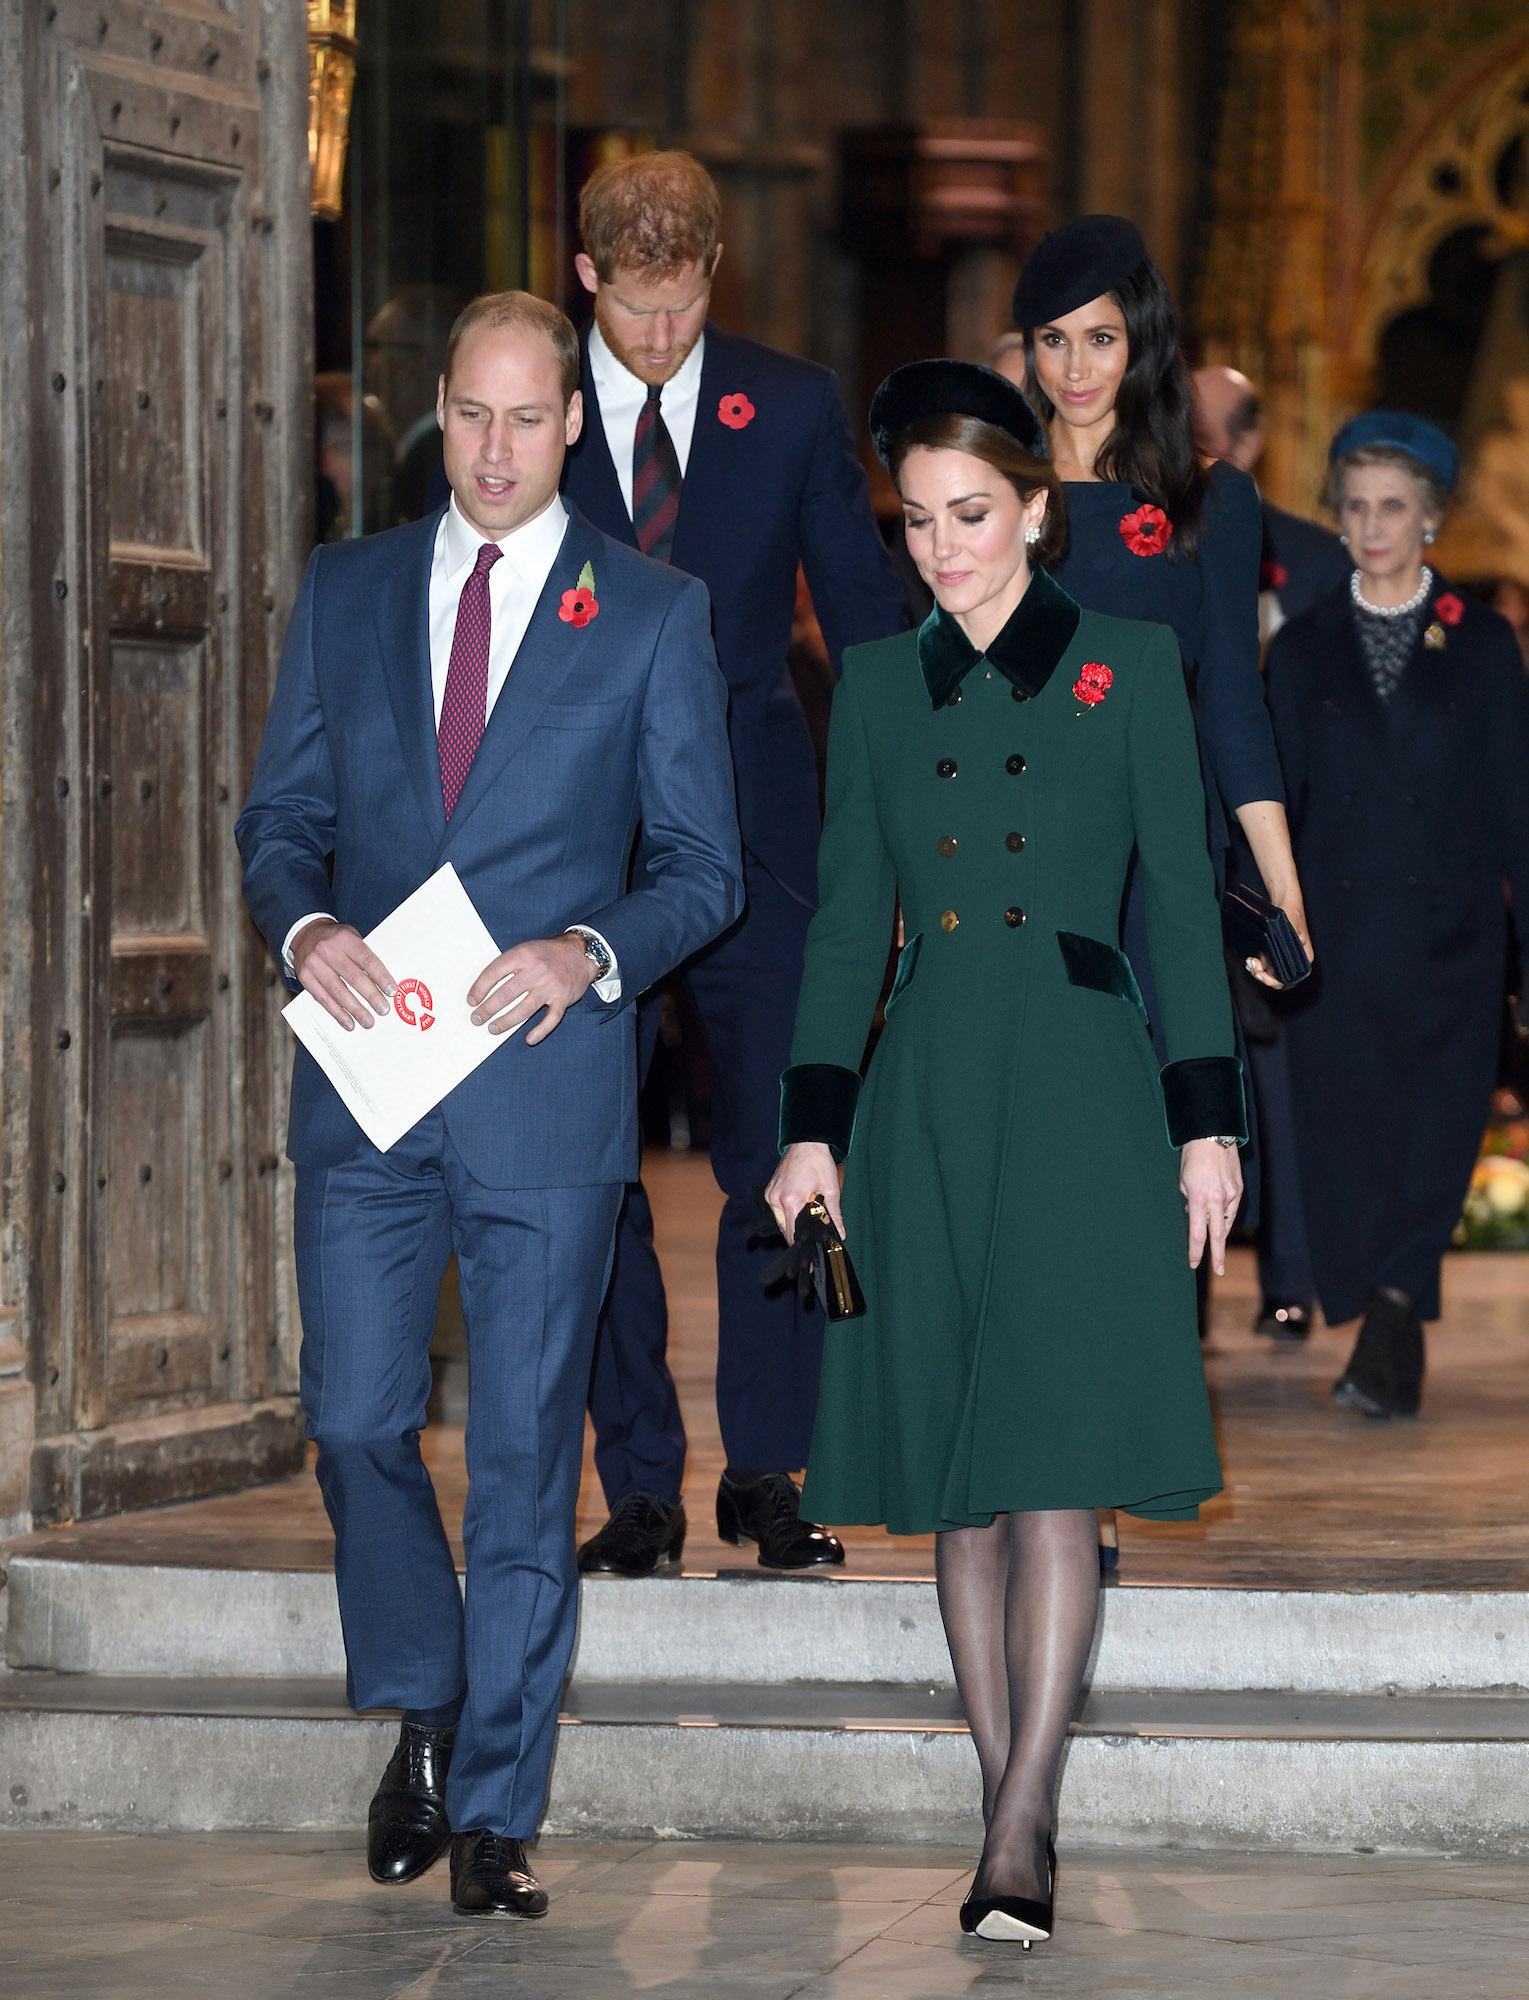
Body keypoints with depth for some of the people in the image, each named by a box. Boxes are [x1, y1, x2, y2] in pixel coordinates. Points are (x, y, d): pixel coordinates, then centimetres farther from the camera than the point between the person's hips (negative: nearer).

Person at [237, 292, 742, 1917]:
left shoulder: (652, 614, 3)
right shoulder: (344, 591, 11)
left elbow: (703, 866, 3)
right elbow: (280, 816, 12)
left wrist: (591, 955, -15)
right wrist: (304, 928, -9)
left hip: (547, 1077, -2)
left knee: (525, 1451, 0)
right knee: (357, 1420, 1)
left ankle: (494, 1810, 8)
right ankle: (423, 1715, 26)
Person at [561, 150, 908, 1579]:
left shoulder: (792, 409, 2)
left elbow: (864, 620, 7)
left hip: (754, 831, 0)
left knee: (777, 1161, 1)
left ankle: (766, 1474, 11)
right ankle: (639, 1486, 10)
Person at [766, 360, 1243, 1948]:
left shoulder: (1127, 667, 3)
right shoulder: (878, 685, 11)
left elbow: (1182, 900, 3)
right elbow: (847, 919, 11)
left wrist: (1206, 1119, -2)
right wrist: (813, 1128, 4)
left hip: (1080, 1098, -3)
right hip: (924, 1101, 3)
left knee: (1053, 1467, -11)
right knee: (956, 1487, 4)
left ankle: (1021, 1831, -13)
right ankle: (1007, 1811, 11)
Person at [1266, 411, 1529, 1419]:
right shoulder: (1305, 647, 8)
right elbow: (1276, 799, 7)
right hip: (1338, 939, 1)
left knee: (1434, 1141, -9)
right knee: (1347, 1141, -1)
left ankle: (1392, 1319, -11)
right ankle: (1388, 1344, 6)